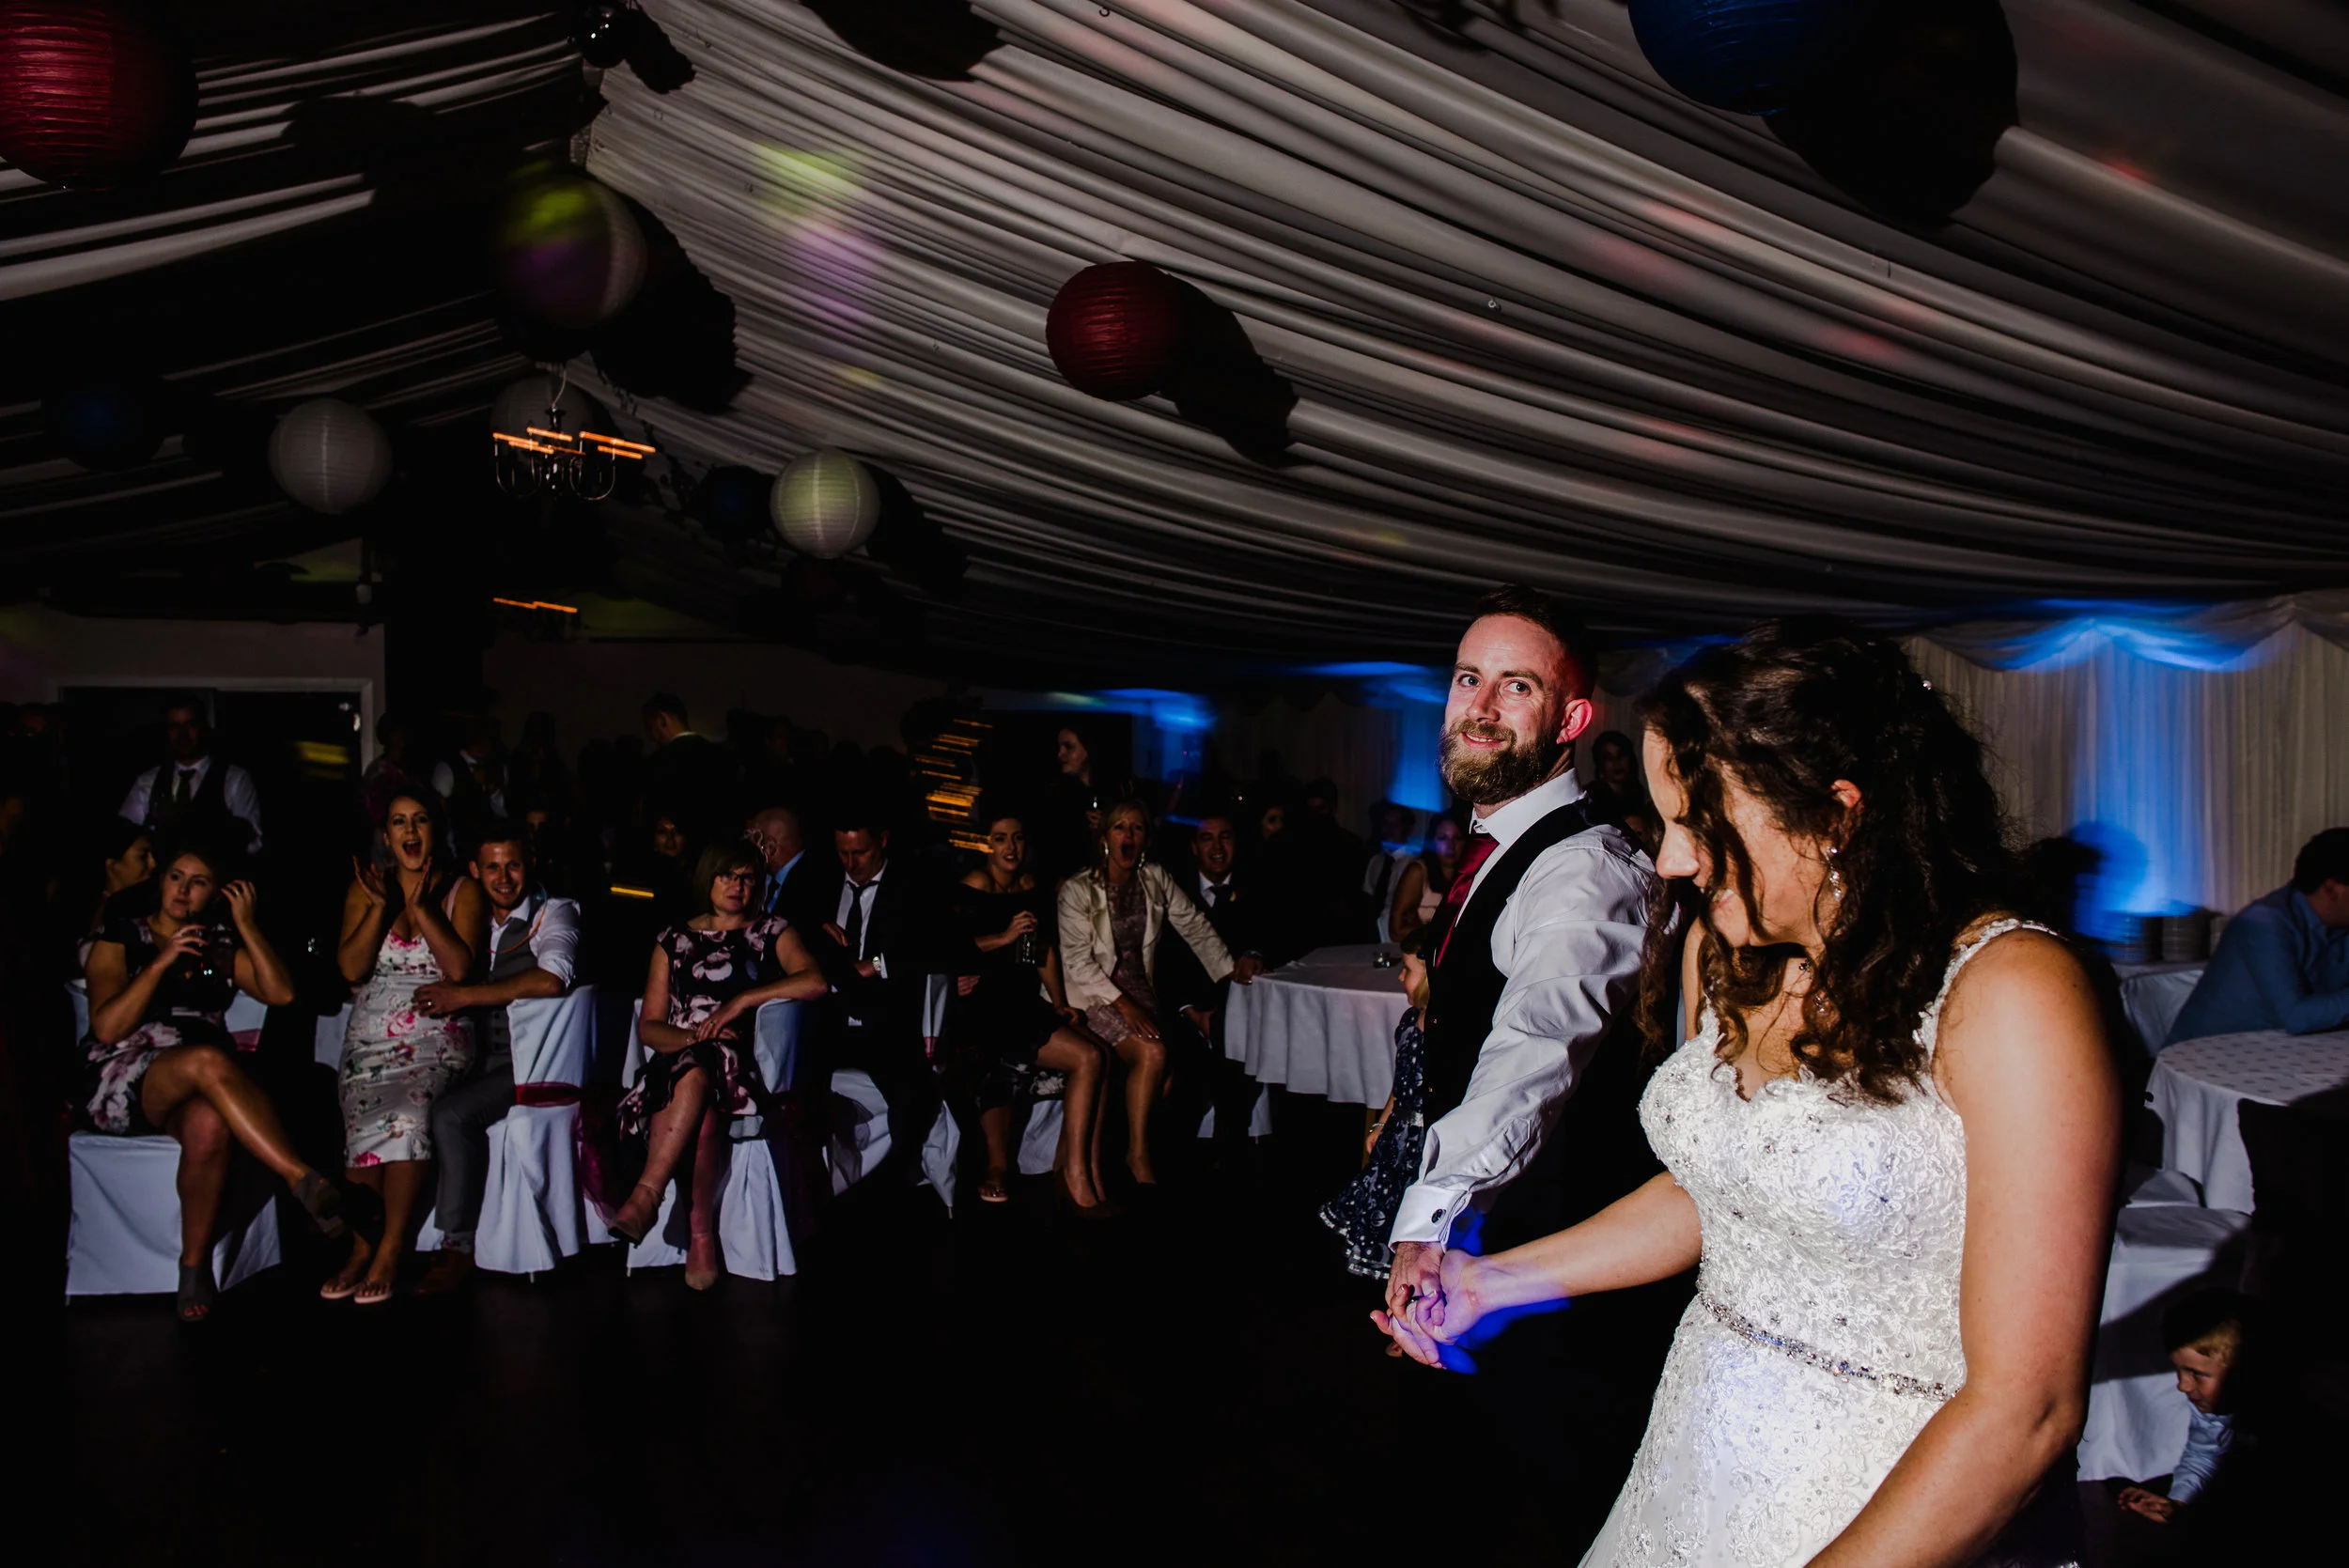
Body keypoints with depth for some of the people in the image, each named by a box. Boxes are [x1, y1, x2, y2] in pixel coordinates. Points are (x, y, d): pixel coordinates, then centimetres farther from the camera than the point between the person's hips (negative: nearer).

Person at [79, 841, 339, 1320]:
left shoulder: (221, 945, 20)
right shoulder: (121, 939, 12)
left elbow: (281, 993, 3)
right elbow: (107, 1028, -2)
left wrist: (246, 924, 2)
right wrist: (162, 962, -10)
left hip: (197, 1089, 2)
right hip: (122, 1083, -2)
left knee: (210, 1125, -37)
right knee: (208, 1060, -38)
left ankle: (195, 1264, -24)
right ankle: (305, 1181, -50)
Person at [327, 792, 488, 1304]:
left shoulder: (462, 891, 7)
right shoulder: (365, 888, 13)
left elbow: (460, 966, -8)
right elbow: (351, 968, 1)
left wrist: (421, 905, -8)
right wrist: (382, 905, -8)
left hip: (438, 1035, -2)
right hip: (372, 1035, 2)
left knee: (408, 1112, -31)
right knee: (366, 1119, -28)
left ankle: (391, 1249, -23)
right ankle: (361, 1247, -17)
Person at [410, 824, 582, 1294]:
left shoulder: (555, 913, -2)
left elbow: (551, 980, -20)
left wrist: (464, 995, -18)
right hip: (480, 1057, 6)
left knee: (451, 1113, -25)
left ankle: (458, 1246, -13)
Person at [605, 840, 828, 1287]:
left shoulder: (772, 931, 14)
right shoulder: (675, 940, 20)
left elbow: (815, 982, -7)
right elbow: (648, 1026, 15)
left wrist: (740, 1002, -11)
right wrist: (689, 1037, -7)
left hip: (744, 1067, -2)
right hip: (677, 1063, 2)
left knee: (701, 1075, -38)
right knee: (699, 1106, -36)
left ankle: (646, 1196, -39)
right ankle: (701, 1233, -36)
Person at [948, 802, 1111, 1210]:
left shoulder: (1033, 885, 13)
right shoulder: (974, 886, -7)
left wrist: (1060, 1004, 9)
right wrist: (1005, 937, -19)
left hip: (1025, 1004, 7)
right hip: (985, 1006, -7)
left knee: (1092, 1057, -15)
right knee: (1088, 1058, -20)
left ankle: (1085, 1169, -10)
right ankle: (1075, 1171, -9)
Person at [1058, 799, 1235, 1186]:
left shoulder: (1155, 879, 6)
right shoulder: (1078, 890, -8)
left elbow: (1194, 926, 11)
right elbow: (1078, 960, -14)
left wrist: (1229, 969, -1)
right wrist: (1123, 1005, -22)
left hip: (1138, 990, 5)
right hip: (1094, 995, -5)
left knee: (1170, 1072, -20)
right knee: (1152, 1053, -27)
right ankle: (1138, 1156, -12)